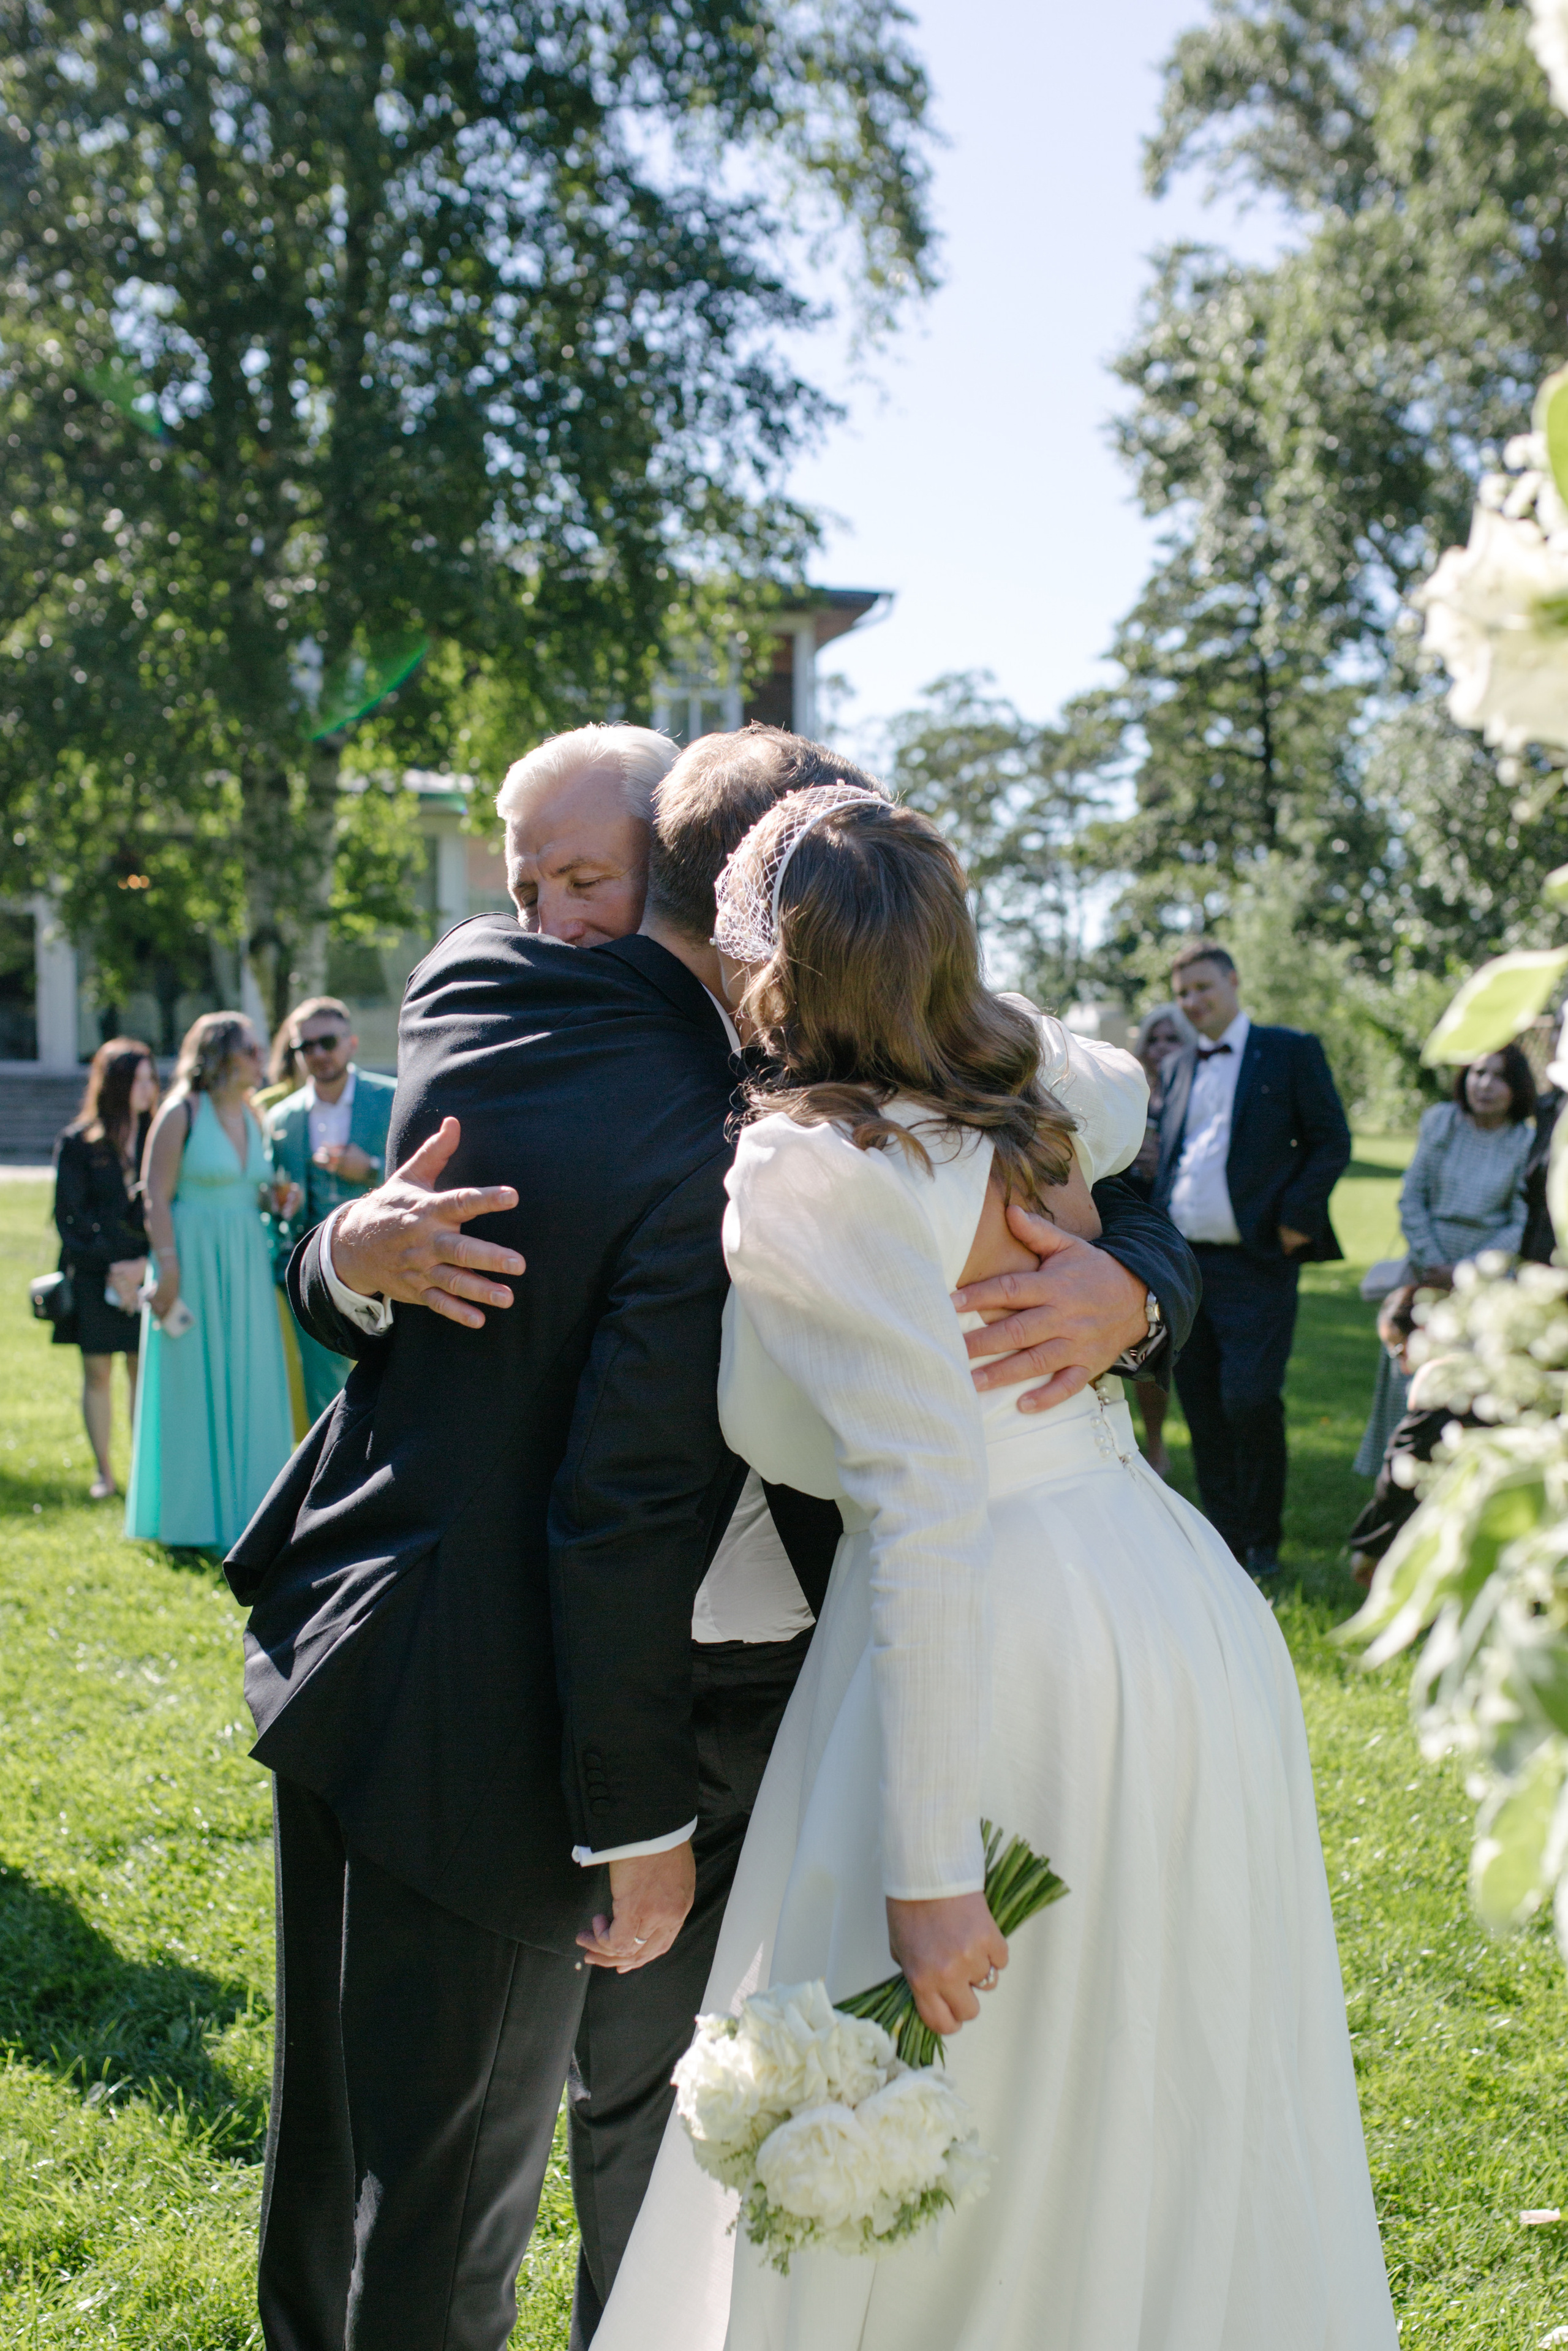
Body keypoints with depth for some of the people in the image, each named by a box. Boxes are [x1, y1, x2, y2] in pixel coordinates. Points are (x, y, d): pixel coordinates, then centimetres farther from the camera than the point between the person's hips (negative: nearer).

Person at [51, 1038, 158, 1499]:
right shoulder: (77, 1144, 1)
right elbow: (69, 1219, -1)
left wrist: (145, 1265, -9)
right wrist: (109, 1267, -8)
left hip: (146, 1275, 1)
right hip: (93, 1279, -1)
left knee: (143, 1370, 0)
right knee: (97, 1372, 4)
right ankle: (104, 1473, 12)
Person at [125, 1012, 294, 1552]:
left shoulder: (252, 1117, 11)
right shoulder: (182, 1114, -9)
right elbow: (155, 1195, -12)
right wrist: (168, 1268, -19)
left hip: (246, 1265, 7)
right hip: (195, 1263, -6)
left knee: (247, 1383, 7)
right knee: (191, 1384, 1)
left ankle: (241, 1510, 17)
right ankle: (190, 1520, 11)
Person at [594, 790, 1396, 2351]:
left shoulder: (806, 1176, -15)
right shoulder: (1022, 1110, 8)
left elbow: (933, 1506, -22)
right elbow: (1123, 1117, 35)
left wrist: (930, 1868, -21)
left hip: (1012, 1672, -8)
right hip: (1186, 1623, 8)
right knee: (1180, 2139, 21)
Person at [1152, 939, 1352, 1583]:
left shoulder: (1291, 1052, 2)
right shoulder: (1180, 1069, 18)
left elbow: (1333, 1142, -1)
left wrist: (1296, 1217, -11)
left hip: (1256, 1264, -5)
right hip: (1185, 1262, 6)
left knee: (1249, 1400, -13)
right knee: (1202, 1409, 7)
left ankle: (1263, 1540, 6)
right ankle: (1225, 1544, 18)